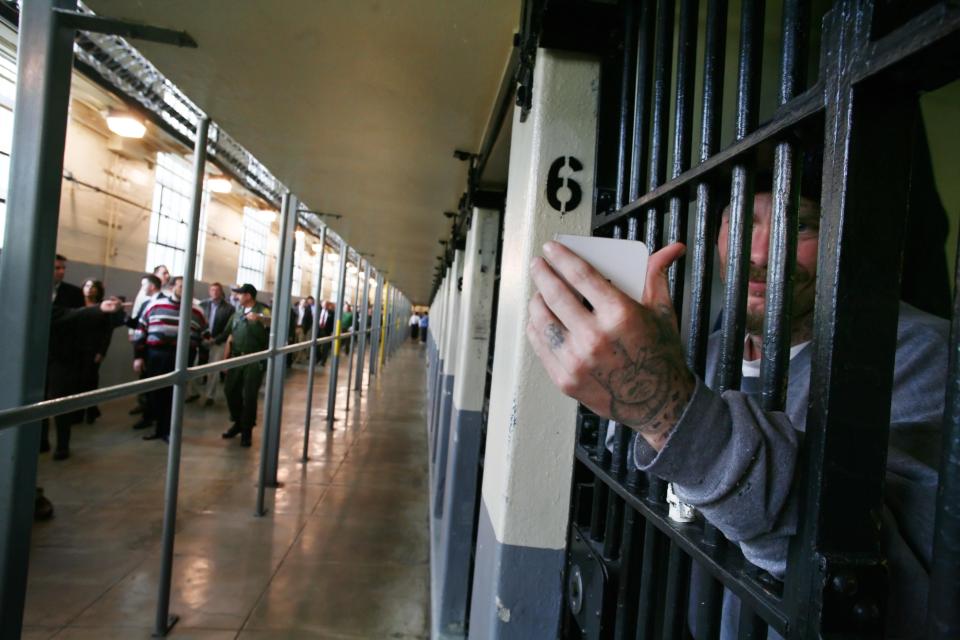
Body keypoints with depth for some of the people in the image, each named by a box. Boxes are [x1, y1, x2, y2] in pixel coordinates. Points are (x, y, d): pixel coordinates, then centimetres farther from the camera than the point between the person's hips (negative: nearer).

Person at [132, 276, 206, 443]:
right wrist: (138, 356, 4)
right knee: (154, 393, 7)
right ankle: (160, 426, 22)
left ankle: (168, 430, 11)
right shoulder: (154, 305, 6)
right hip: (155, 356, 1)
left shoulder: (196, 311, 6)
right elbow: (141, 331, 8)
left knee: (174, 395, 1)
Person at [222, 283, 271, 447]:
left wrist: (259, 318, -48)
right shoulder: (237, 314, 12)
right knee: (230, 390, 9)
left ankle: (247, 431, 12)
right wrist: (226, 356, 11)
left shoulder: (262, 311, -8)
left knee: (249, 395, -1)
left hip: (255, 360, -6)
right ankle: (238, 423, 29)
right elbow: (231, 335, 16)